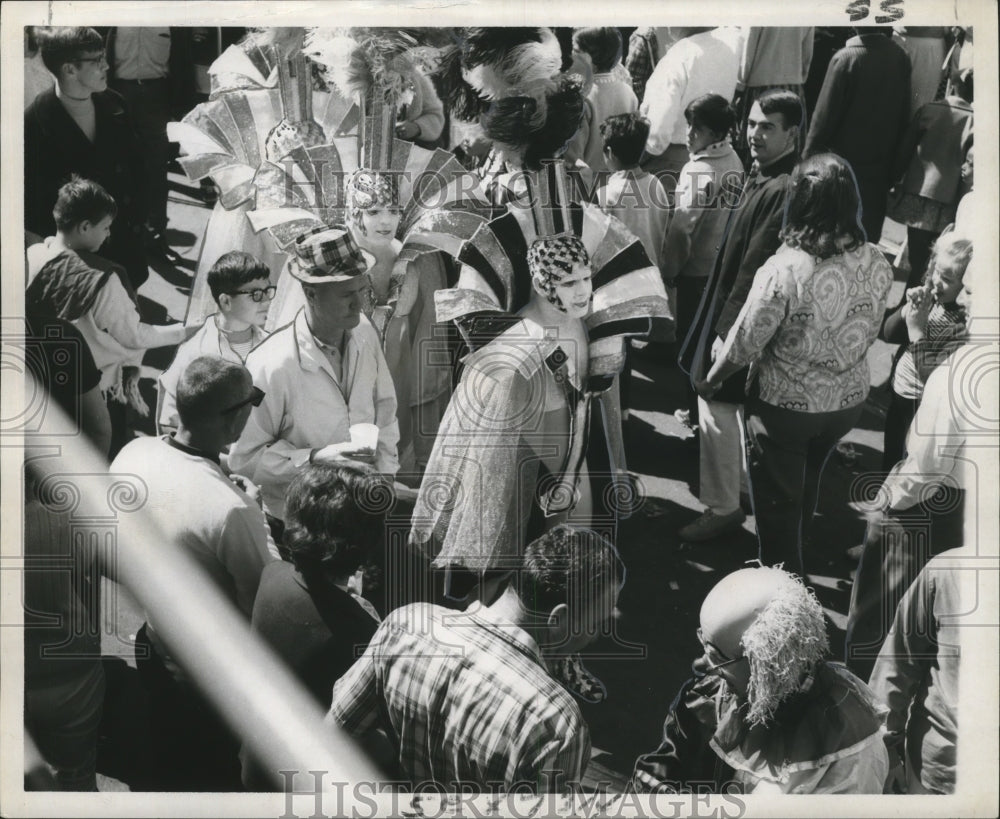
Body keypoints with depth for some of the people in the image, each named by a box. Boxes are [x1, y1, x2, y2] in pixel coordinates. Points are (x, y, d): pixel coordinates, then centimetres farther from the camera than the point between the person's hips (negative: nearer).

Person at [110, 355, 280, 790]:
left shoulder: (132, 454, -16)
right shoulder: (232, 509, -37)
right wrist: (256, 511, -12)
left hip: (147, 647, 6)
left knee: (169, 765, 30)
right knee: (212, 774, 21)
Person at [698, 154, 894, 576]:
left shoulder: (785, 270, -30)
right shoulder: (877, 264, -14)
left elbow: (745, 343, -20)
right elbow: (869, 332, 2)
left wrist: (709, 380, -1)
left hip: (786, 406, -6)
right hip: (849, 400, 6)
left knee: (777, 502, 14)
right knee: (806, 485, 29)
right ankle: (793, 567, 50)